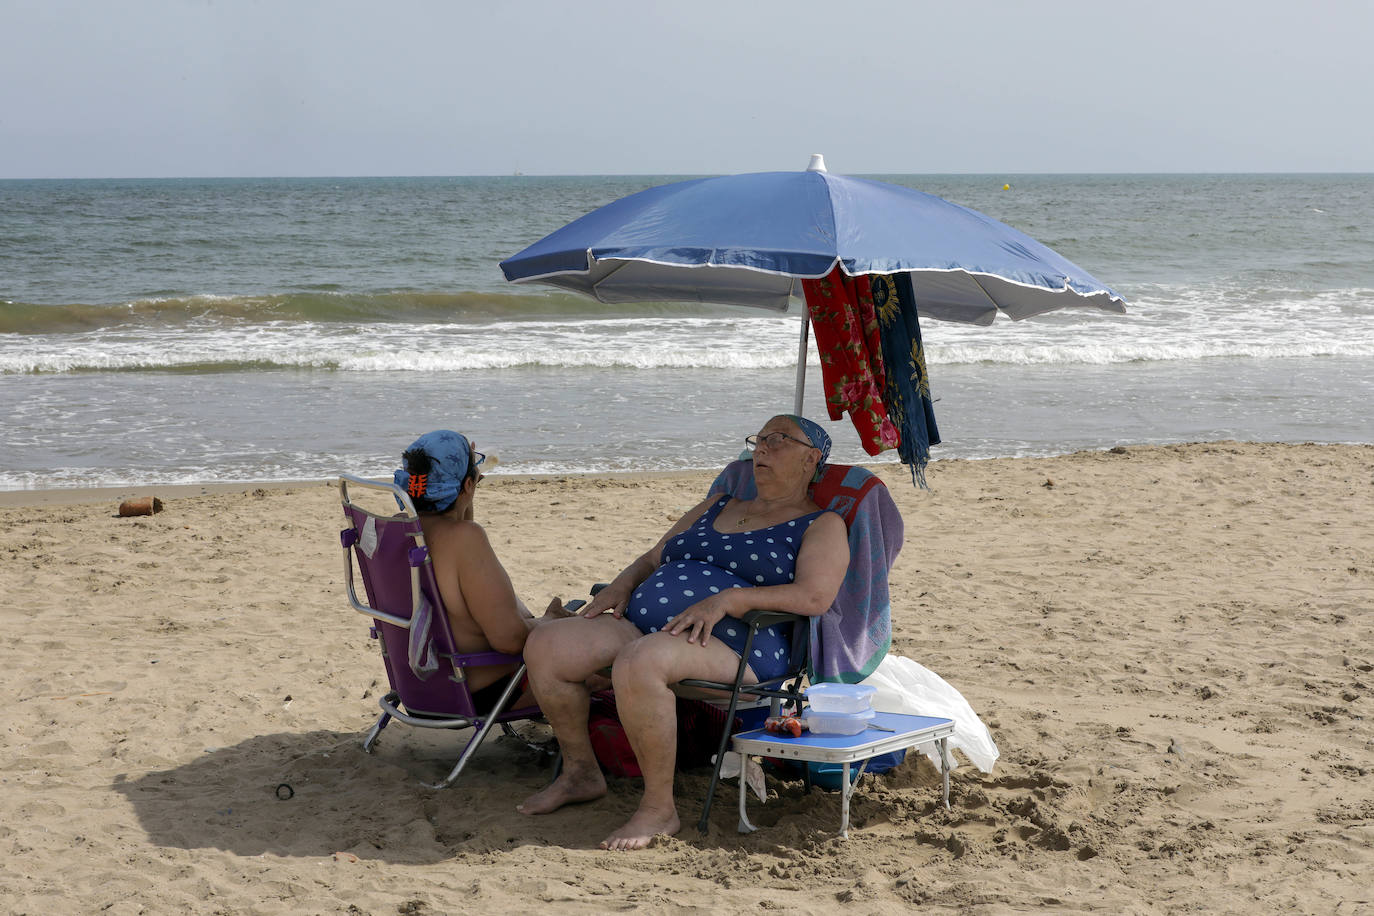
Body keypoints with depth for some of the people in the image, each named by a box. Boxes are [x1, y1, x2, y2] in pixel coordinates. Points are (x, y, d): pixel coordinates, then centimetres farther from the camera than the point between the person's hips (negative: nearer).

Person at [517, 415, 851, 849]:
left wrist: (728, 599, -21)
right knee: (545, 646, -13)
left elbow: (814, 597, -10)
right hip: (646, 625, 7)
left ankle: (659, 809, -27)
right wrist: (622, 585, 7)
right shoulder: (718, 506, 29)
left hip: (732, 644, -7)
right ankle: (580, 772, 4)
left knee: (638, 663, -39)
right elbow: (653, 558, 32)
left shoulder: (822, 525, 8)